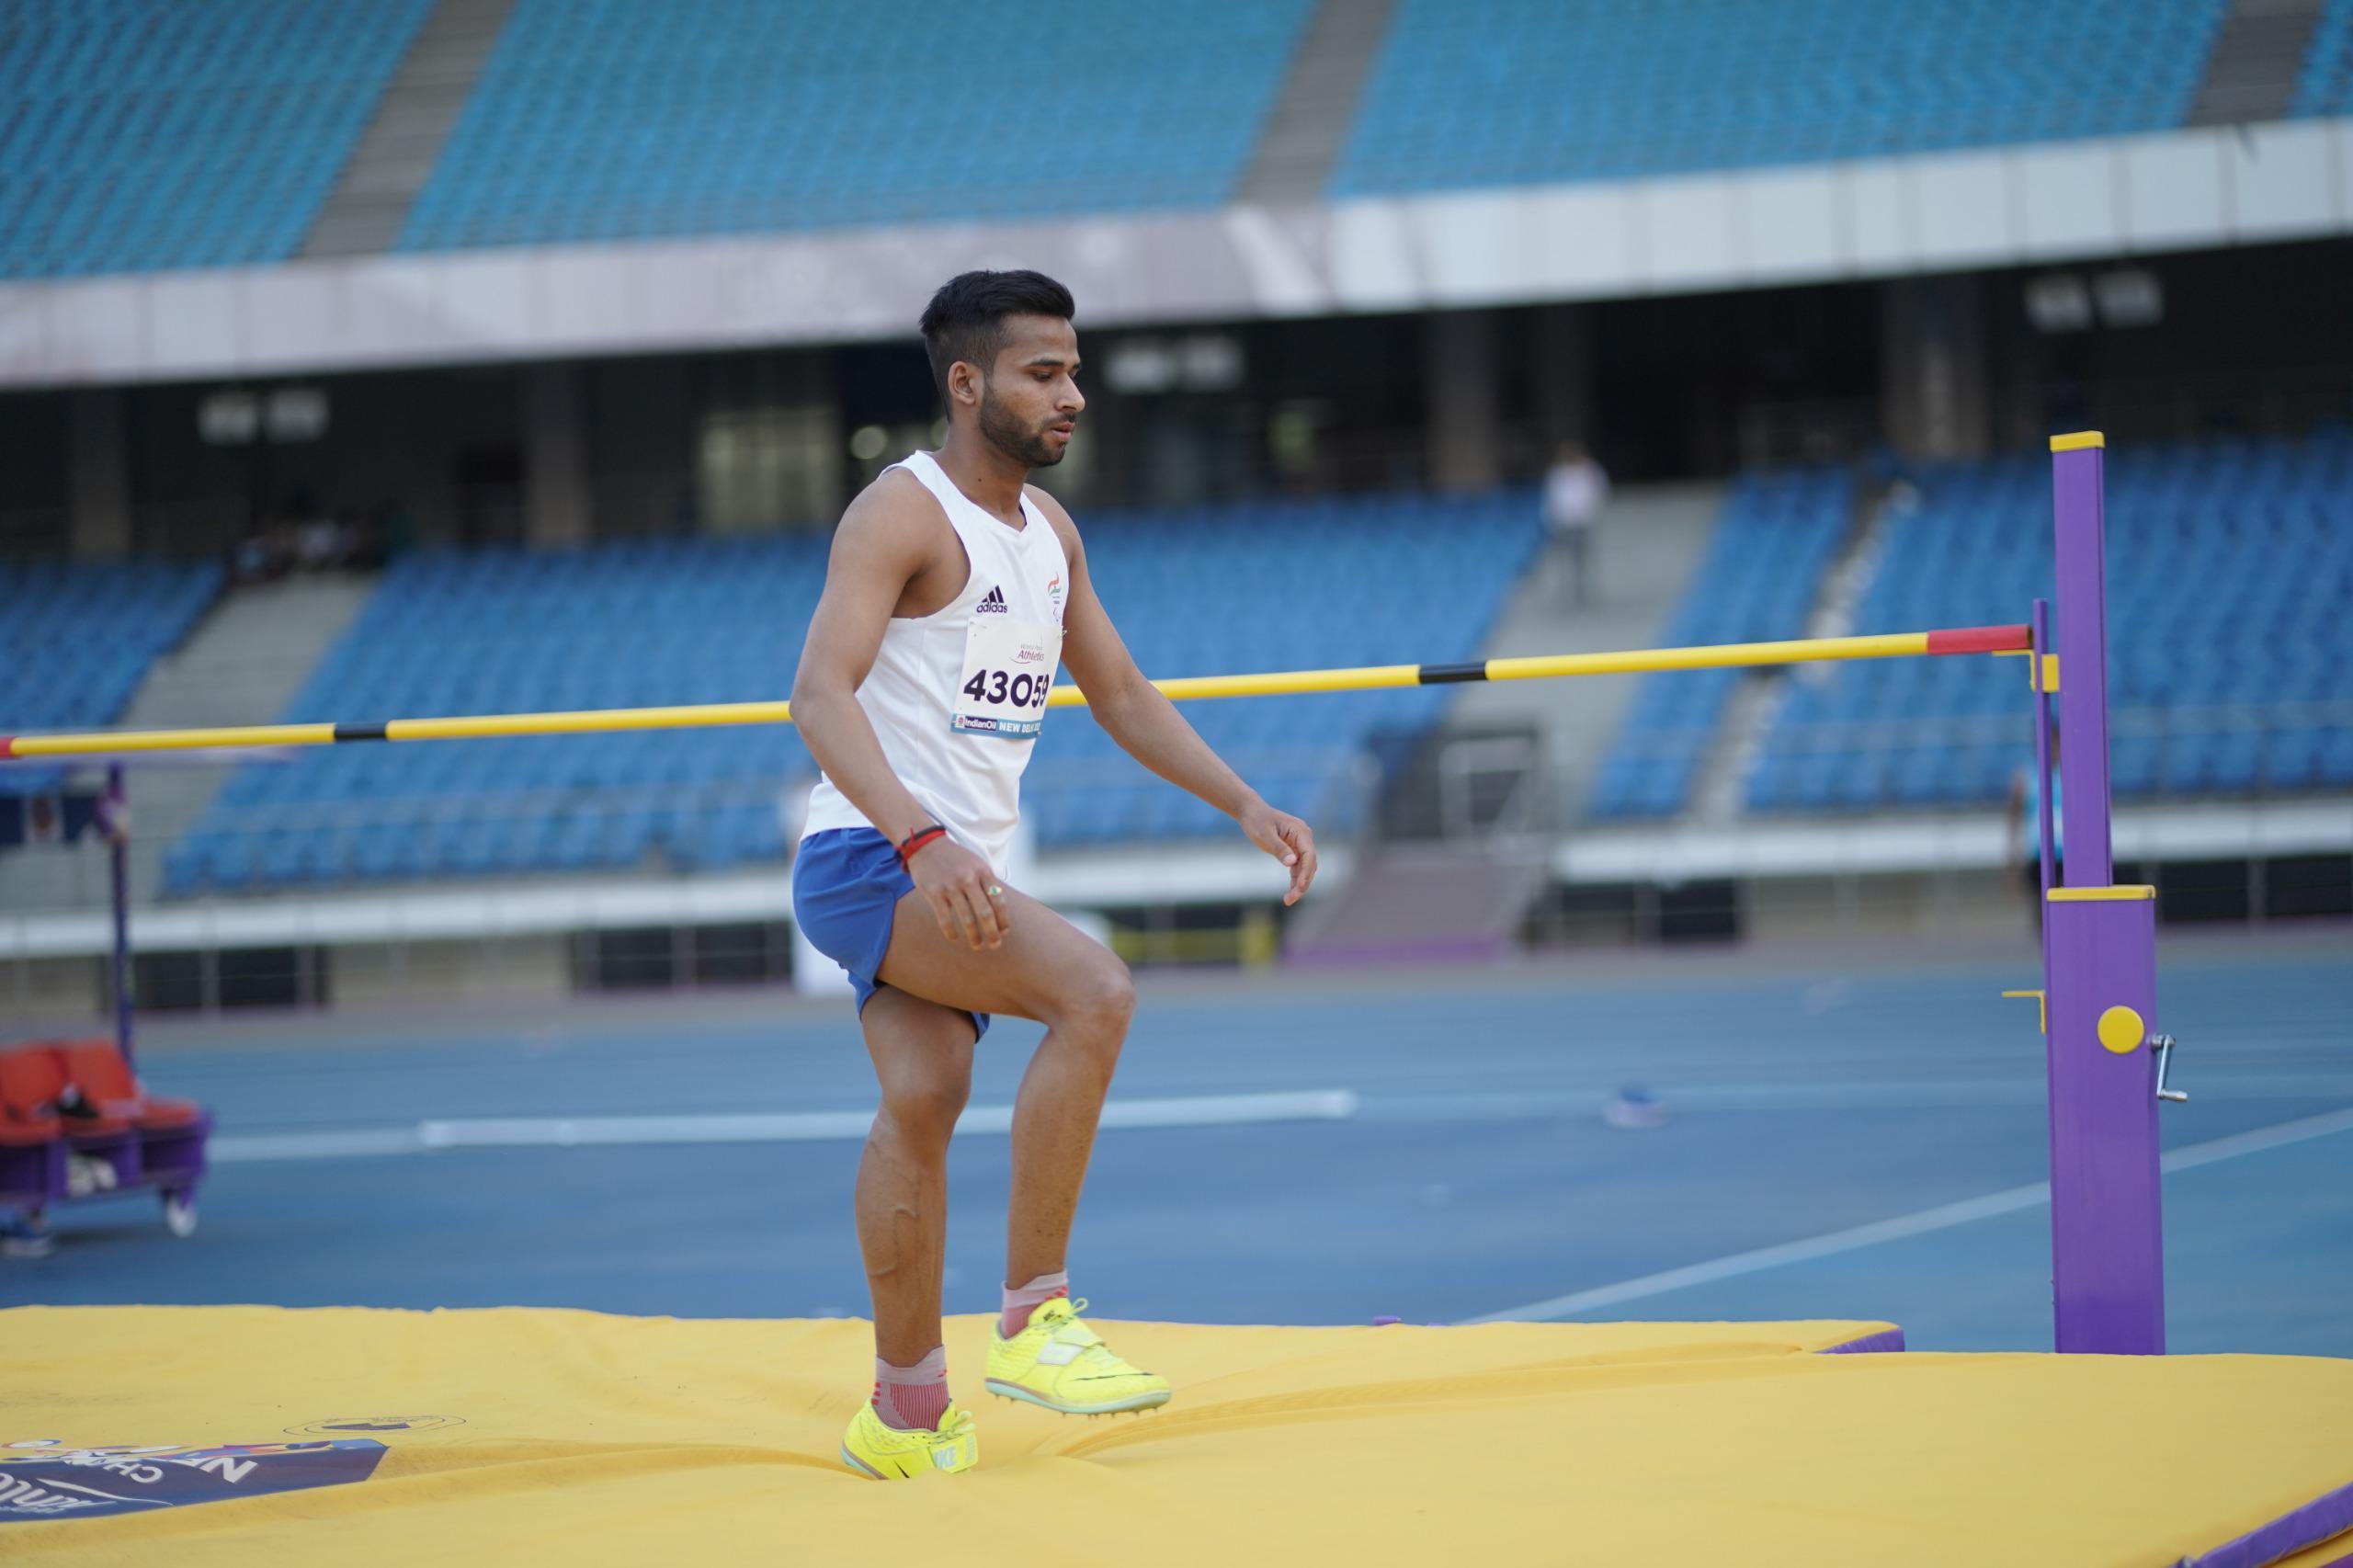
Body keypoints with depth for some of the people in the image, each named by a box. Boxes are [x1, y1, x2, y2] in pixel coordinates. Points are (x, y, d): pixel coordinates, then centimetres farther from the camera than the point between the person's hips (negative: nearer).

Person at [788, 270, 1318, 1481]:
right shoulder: (901, 513, -13)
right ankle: (1034, 1318, -18)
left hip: (952, 875, 8)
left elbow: (1122, 694, 25)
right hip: (867, 858, -8)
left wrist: (1247, 808, 15)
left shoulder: (1049, 530, 15)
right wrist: (923, 841, -38)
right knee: (1094, 988, -23)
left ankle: (906, 1412, 11)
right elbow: (819, 695, -24)